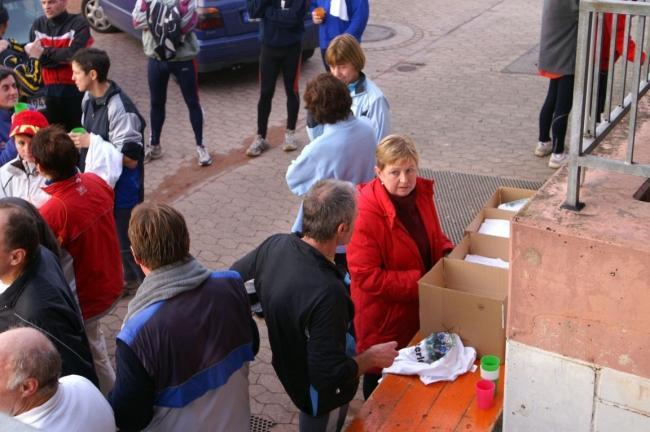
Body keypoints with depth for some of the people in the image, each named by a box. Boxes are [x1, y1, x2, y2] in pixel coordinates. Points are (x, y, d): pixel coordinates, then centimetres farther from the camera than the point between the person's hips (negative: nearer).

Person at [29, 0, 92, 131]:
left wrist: (45, 51, -10)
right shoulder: (38, 25, 6)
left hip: (76, 89, -4)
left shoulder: (79, 23, -7)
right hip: (51, 90, 4)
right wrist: (63, 57, -14)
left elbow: (73, 53, -20)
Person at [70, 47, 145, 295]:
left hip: (122, 189, -8)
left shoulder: (120, 109, -28)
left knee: (126, 240, 6)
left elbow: (130, 159, -25)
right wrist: (80, 139, -2)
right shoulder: (89, 99, -1)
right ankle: (129, 279, 43)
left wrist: (91, 142, -26)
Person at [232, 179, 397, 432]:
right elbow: (330, 375, -35)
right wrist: (372, 358, -17)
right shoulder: (327, 293, -41)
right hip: (321, 393, -6)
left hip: (290, 365, 7)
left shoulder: (275, 244, -19)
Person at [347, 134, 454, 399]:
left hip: (418, 308, 6)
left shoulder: (421, 193, -6)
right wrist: (419, 282, -26)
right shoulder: (366, 213, -29)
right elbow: (365, 275, -27)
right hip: (384, 315, -6)